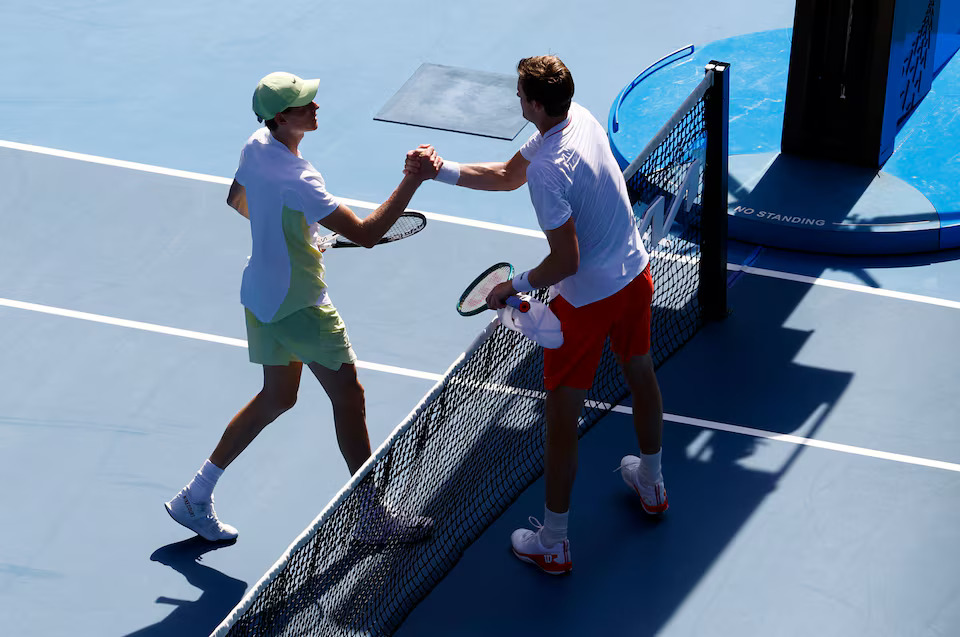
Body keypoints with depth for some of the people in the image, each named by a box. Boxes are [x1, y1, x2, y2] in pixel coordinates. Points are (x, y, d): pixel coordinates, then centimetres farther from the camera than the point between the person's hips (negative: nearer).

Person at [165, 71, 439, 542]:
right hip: (299, 304, -9)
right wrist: (414, 180, -31)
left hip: (260, 292, 9)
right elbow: (366, 234, -31)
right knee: (348, 396, 4)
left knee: (277, 397, 20)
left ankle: (195, 496, 23)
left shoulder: (256, 146, -2)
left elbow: (235, 200, 19)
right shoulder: (296, 179, -30)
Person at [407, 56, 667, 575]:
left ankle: (552, 545, 16)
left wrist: (516, 287, -11)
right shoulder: (578, 117, -3)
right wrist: (442, 170, 1)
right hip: (636, 275, 9)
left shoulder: (548, 170, -31)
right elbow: (507, 175, 10)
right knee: (640, 375, 29)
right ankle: (651, 484, 52)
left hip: (588, 299, -9)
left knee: (562, 415, 5)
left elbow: (565, 262, -27)